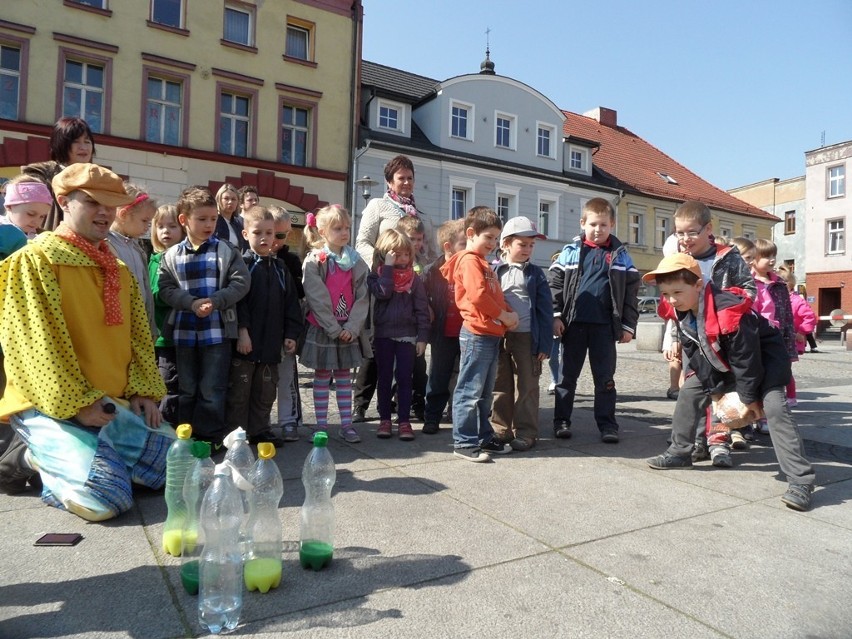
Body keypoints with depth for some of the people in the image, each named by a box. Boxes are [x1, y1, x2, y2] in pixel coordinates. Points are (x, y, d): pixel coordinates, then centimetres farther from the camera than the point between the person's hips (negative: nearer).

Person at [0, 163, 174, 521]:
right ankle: (33, 459, 5)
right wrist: (76, 403, -17)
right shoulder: (34, 260, -6)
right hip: (51, 405, -7)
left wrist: (143, 391, 0)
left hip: (114, 404, 7)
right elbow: (35, 343, -14)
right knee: (107, 497, -25)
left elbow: (137, 337, 13)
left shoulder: (119, 270, 15)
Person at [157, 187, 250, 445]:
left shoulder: (227, 250, -2)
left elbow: (240, 283, -6)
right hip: (184, 329, 3)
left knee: (212, 389, 3)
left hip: (218, 329, -2)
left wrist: (215, 301, -18)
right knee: (186, 388, 14)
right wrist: (192, 303, -17)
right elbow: (166, 289, -1)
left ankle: (210, 435, 16)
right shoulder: (172, 255, 4)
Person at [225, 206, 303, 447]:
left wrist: (291, 334, 4)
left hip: (271, 343, 5)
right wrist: (242, 330, -19)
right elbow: (236, 300, -12)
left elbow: (291, 304, 10)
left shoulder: (280, 268, 11)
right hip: (244, 341, -5)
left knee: (266, 391, 13)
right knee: (239, 391, 5)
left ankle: (259, 430, 26)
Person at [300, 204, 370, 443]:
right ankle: (321, 426, 16)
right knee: (322, 377, 7)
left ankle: (347, 424, 18)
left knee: (344, 376, 11)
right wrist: (334, 329, -15)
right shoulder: (314, 261, -7)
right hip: (322, 329, -3)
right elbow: (317, 299, -12)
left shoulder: (355, 260, 4)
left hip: (349, 330, 3)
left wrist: (352, 327, -11)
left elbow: (362, 296, -1)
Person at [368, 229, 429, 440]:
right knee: (384, 378, 8)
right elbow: (382, 292, -21)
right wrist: (388, 266, -16)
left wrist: (422, 337, -4)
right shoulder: (376, 274, 0)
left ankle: (405, 421, 9)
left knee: (404, 379, 3)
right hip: (383, 334, 0)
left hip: (407, 335, 0)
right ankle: (384, 420, 17)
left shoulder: (414, 279, 3)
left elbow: (422, 310, 1)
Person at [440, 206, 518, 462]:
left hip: (492, 334, 10)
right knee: (470, 391, -4)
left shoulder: (483, 263, 21)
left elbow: (495, 296, 23)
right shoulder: (470, 261, -10)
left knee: (485, 392, 16)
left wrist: (508, 314, 5)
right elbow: (478, 295, -22)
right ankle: (464, 442, 3)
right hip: (476, 333, -10)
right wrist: (504, 316, -11)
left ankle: (484, 437, 26)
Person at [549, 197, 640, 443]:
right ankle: (561, 420, 18)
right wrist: (556, 316, -6)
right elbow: (555, 284, 2)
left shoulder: (620, 255, 5)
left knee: (605, 377, 7)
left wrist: (628, 325, 1)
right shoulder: (570, 251, 2)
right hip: (574, 322, 0)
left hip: (604, 325, 0)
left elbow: (631, 290, 5)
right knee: (567, 374, 8)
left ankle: (607, 424, 15)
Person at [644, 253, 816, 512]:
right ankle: (680, 452, 18)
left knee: (774, 409, -25)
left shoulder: (728, 312, -38)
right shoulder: (679, 311, -14)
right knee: (689, 392, 4)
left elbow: (747, 359, -29)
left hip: (765, 359, -8)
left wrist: (749, 397, -19)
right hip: (724, 362, 8)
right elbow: (695, 354, -2)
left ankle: (801, 481, -21)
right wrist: (714, 388, -2)